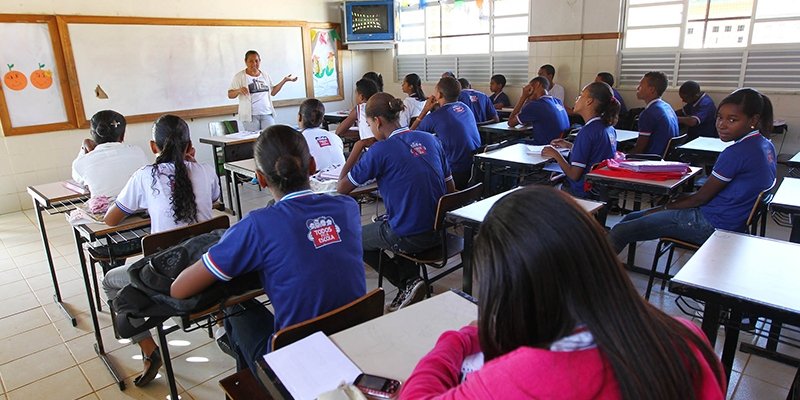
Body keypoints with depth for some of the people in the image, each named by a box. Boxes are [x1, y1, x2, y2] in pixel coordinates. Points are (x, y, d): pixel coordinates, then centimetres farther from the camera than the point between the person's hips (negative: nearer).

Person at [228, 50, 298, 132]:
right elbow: (230, 95, -1)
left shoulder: (265, 75, 14)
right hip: (250, 115, -4)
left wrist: (284, 80, 14)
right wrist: (238, 90, -22)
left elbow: (272, 92, 21)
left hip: (267, 113, 4)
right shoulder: (239, 76, 1)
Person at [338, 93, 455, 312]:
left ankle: (407, 284, 12)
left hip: (410, 238, -6)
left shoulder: (380, 150, -15)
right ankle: (410, 277, 21)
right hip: (439, 230, 7)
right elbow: (451, 189, 9)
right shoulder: (430, 139, 3)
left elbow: (342, 188, -5)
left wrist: (357, 148, 4)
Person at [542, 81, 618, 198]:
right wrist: (570, 146, 18)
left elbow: (574, 175, -22)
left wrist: (555, 154, -8)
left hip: (585, 193, -9)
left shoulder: (587, 131, -23)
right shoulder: (609, 128, 5)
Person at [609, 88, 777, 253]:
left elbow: (701, 197, -12)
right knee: (632, 217, 14)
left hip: (712, 226, -10)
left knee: (620, 232, -15)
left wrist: (665, 207, 2)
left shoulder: (737, 152, -21)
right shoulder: (766, 145, 9)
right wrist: (678, 200, 10)